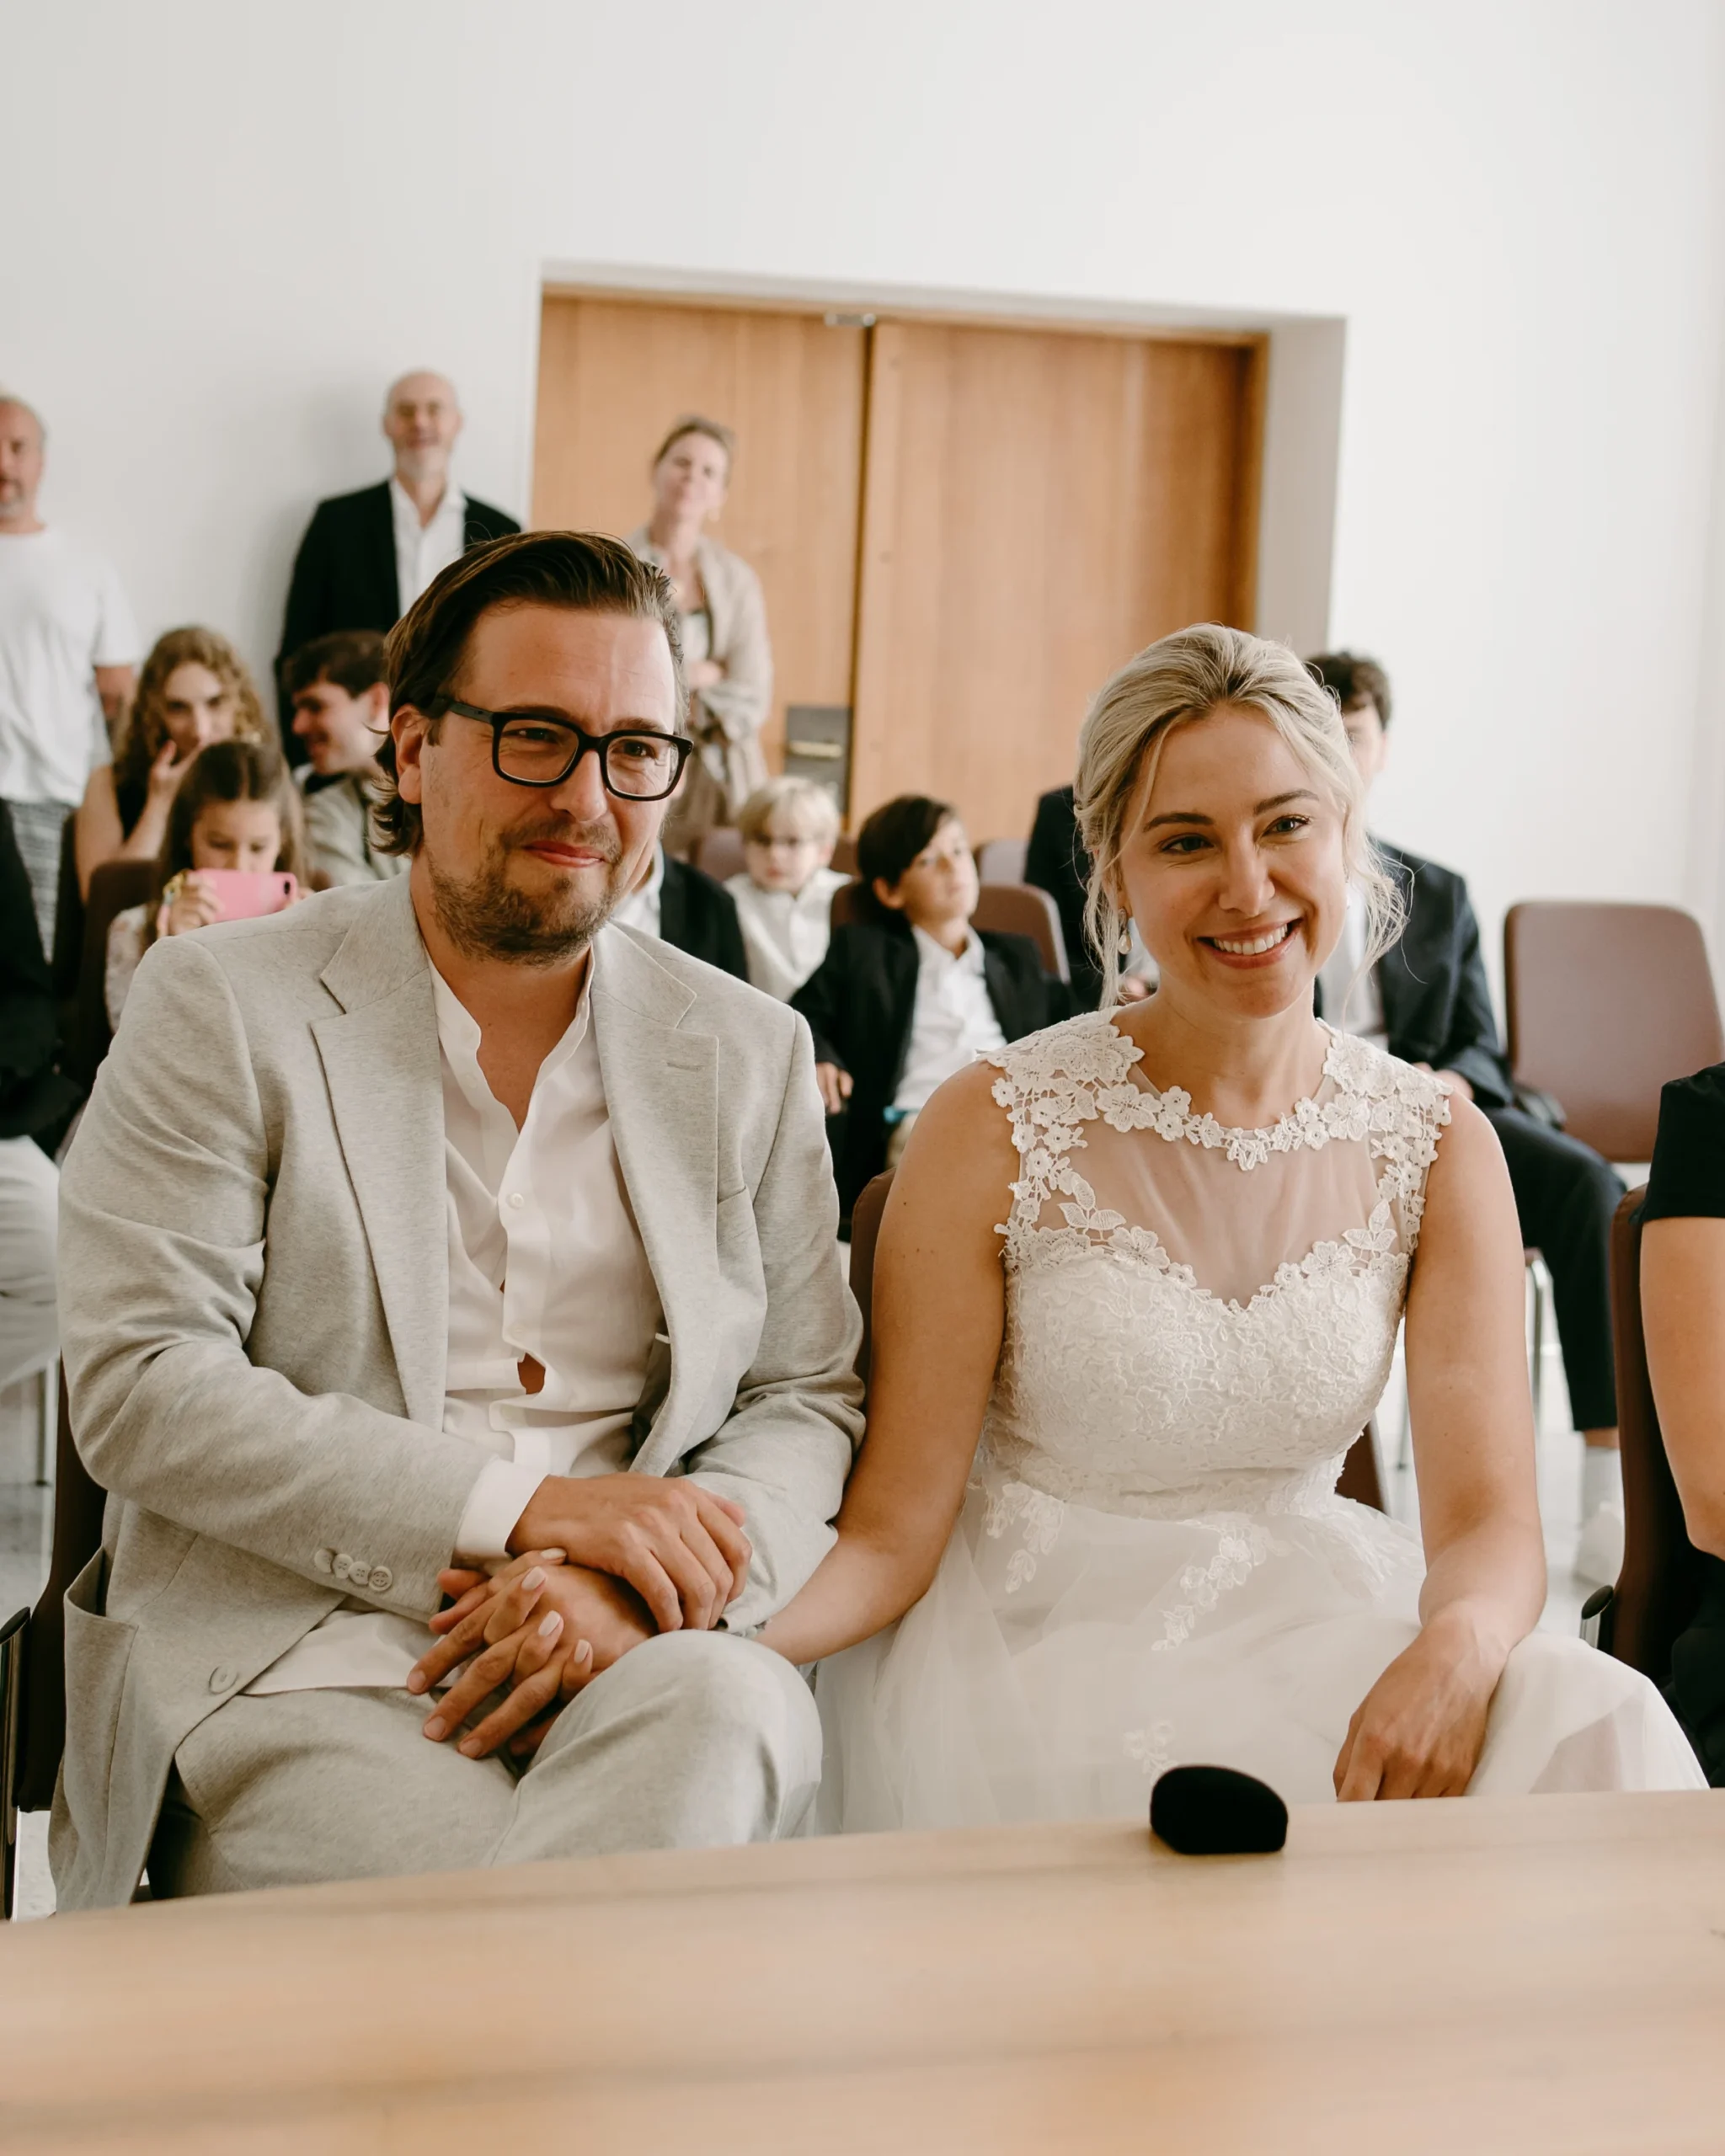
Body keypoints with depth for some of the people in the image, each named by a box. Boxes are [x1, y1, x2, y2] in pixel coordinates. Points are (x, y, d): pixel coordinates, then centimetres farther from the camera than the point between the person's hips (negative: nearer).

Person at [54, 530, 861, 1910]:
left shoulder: (749, 1051, 14)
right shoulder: (222, 1007, 4)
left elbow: (810, 1399, 13)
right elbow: (139, 1386, -6)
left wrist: (633, 1585, -10)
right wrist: (524, 1505, -15)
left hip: (647, 1659, 4)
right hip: (287, 1664, -3)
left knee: (733, 1706, -32)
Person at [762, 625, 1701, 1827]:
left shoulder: (1438, 1146, 1)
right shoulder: (996, 1131, -8)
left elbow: (1491, 1522, -5)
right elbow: (891, 1532, -7)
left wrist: (1456, 1647, -30)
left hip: (1312, 1628, 3)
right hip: (1035, 1641, -3)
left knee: (1595, 1729, -27)